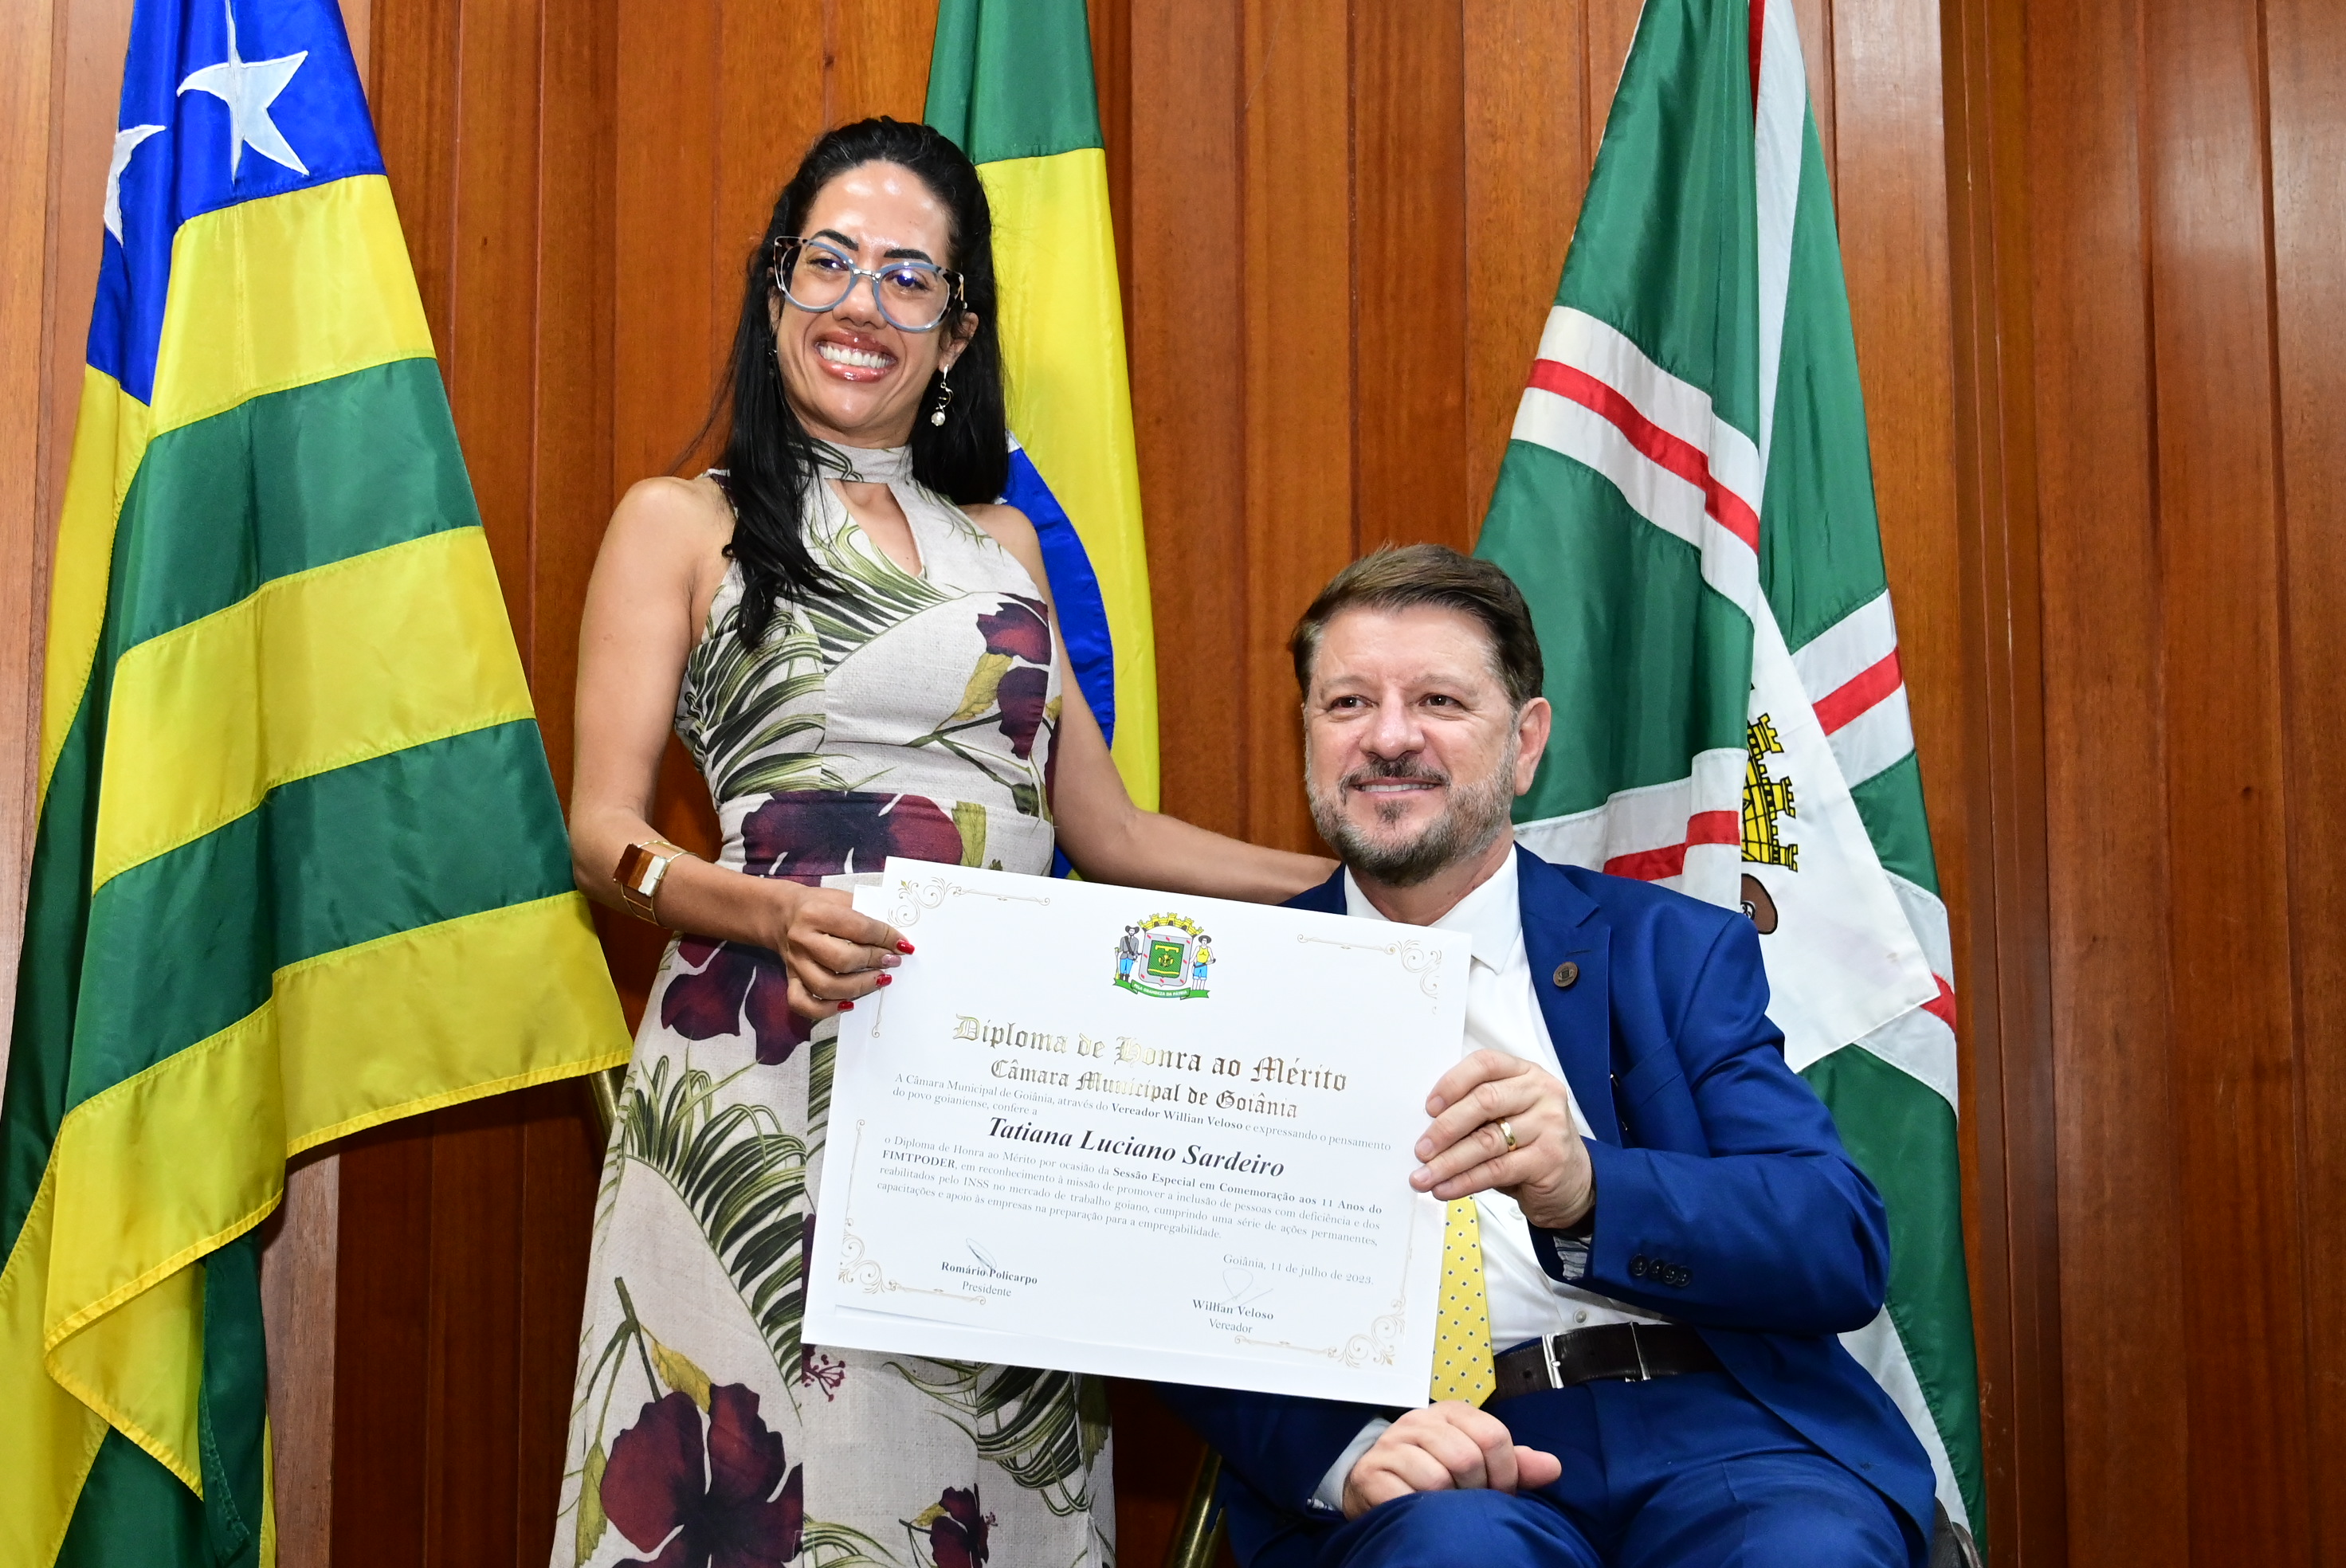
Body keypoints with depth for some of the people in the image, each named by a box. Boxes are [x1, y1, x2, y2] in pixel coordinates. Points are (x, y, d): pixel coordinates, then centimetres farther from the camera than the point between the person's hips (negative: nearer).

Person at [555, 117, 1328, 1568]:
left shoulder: (1002, 544, 18)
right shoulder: (680, 524, 7)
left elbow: (1106, 831, 18)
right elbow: (604, 831, 0)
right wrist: (775, 913, -20)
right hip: (771, 1078, -3)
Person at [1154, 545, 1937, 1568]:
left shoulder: (1676, 952, 9)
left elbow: (1846, 1250, -2)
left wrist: (1586, 1190, -21)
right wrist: (1344, 1446, -21)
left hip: (1717, 1438, 2)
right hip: (1432, 1479, -1)